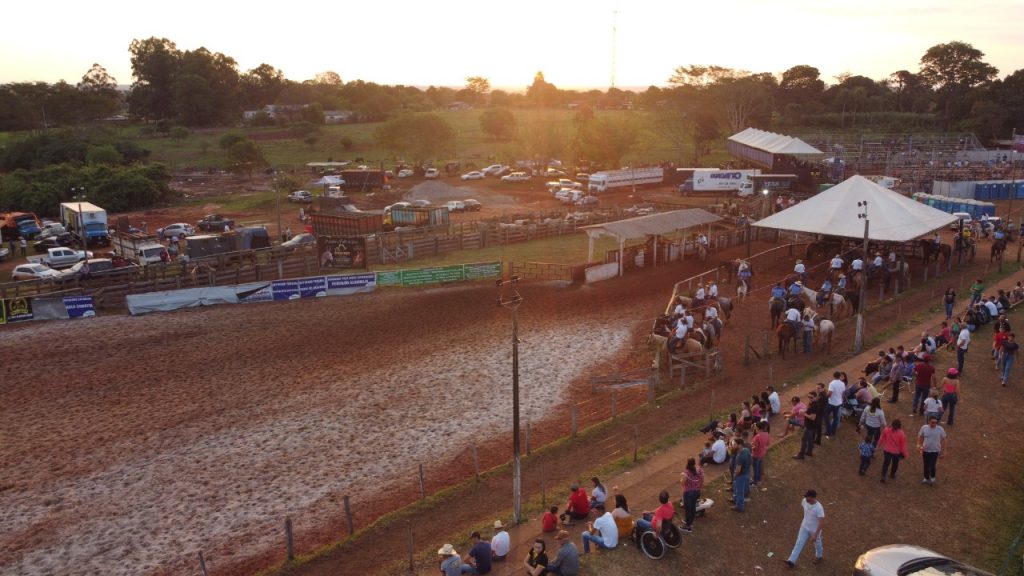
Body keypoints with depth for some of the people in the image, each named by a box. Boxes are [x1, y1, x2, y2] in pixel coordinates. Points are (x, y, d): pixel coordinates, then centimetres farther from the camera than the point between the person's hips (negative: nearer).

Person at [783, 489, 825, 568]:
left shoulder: (819, 508, -36)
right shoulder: (805, 501, -18)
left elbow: (822, 522, -31)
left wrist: (815, 534, -29)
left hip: (815, 529, -4)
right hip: (804, 526, 4)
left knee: (817, 543, 22)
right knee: (799, 543, 2)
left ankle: (819, 556, 52)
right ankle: (792, 561, 1)